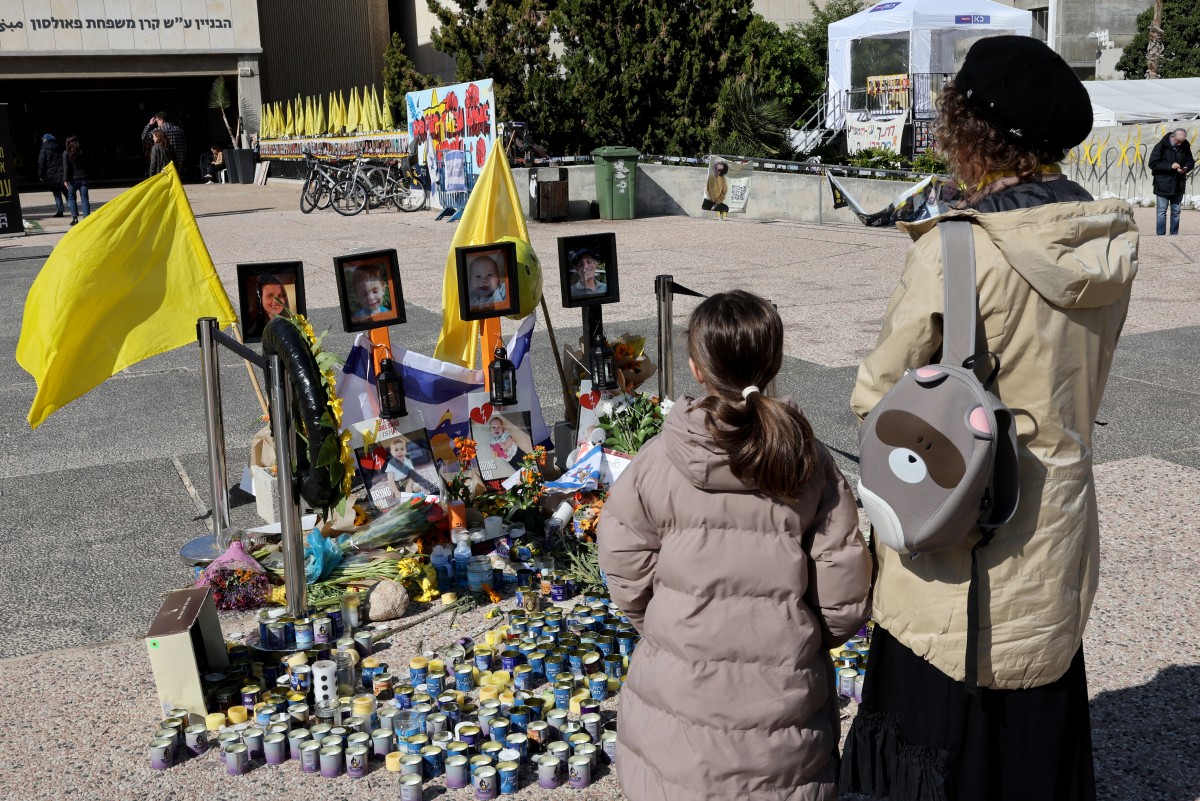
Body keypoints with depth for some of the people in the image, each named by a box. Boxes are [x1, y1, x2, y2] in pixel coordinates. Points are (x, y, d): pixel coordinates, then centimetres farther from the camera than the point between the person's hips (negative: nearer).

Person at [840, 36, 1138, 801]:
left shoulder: (957, 249, -22)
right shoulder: (1108, 244, -1)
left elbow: (879, 393, -12)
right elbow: (1075, 380, 9)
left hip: (960, 554, -6)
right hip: (1057, 541, 6)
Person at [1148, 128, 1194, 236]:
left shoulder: (1185, 147, 3)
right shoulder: (1161, 146, -10)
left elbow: (1191, 162, 12)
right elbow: (1152, 164, -14)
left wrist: (1185, 168, -12)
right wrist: (1170, 166, -21)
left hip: (1179, 185, 4)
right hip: (1163, 185, -4)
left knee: (1176, 211, 10)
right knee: (1162, 211, -1)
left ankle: (1174, 235, 17)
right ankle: (1160, 235, 4)